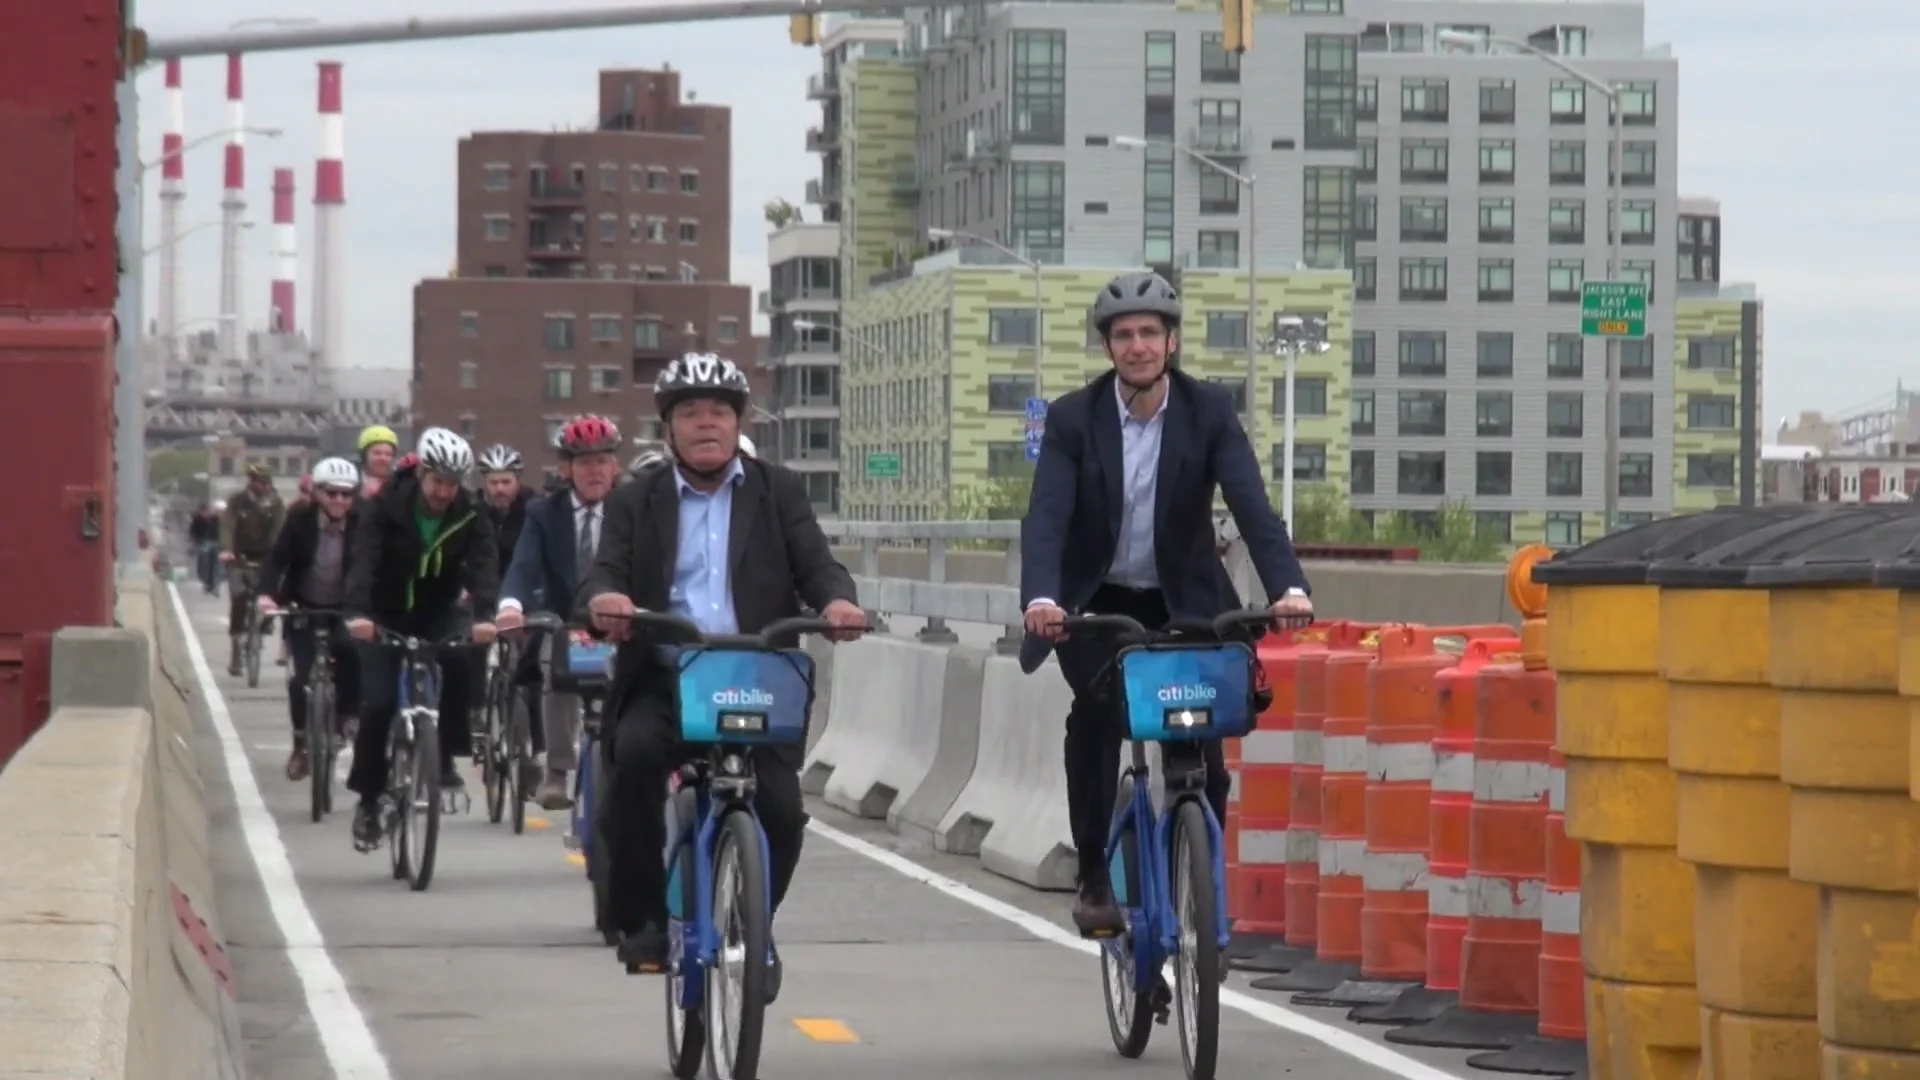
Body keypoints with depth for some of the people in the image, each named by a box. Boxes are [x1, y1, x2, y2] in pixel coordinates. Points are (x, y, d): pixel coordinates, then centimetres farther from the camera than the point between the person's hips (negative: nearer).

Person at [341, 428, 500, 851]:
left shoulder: (469, 517, -12)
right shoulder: (385, 508, -18)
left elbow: (484, 564, -26)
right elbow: (364, 560, -31)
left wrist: (484, 616, -46)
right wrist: (358, 612, -49)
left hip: (437, 612, 1)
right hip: (387, 614, -1)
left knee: (461, 658, -31)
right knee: (378, 703, -14)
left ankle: (444, 757, -15)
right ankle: (368, 800, 4)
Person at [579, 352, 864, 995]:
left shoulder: (779, 494, 15)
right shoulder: (636, 503, 15)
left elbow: (816, 565, 2)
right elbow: (606, 574, 0)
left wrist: (837, 601, -22)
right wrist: (604, 599, -26)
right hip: (665, 678, 0)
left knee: (780, 806, -18)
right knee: (635, 750, -32)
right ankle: (640, 918, -17)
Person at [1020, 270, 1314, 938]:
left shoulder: (1209, 412, -10)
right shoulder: (1072, 419, -12)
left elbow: (1251, 503, -21)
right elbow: (1047, 516, -23)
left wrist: (1288, 588, -38)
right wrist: (1041, 599, -42)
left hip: (1183, 601, 1)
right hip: (1098, 603, -1)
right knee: (1095, 710, -27)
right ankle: (1094, 878, -17)